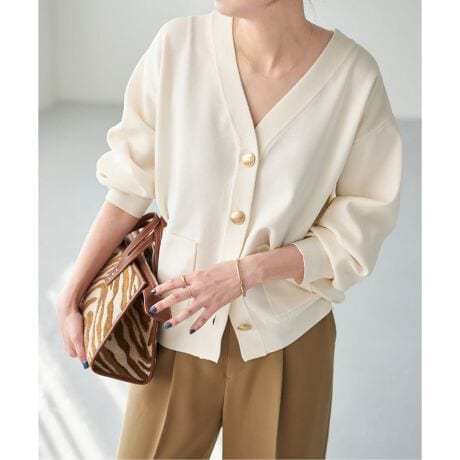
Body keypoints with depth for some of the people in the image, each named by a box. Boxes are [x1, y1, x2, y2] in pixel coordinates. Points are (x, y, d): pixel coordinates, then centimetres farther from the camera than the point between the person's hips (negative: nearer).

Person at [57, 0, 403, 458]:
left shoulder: (354, 76, -15)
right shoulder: (177, 44, -12)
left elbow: (354, 234, -8)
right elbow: (128, 187, -2)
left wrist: (245, 272, -19)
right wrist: (71, 295, 0)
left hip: (286, 334, -1)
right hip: (178, 324, 1)